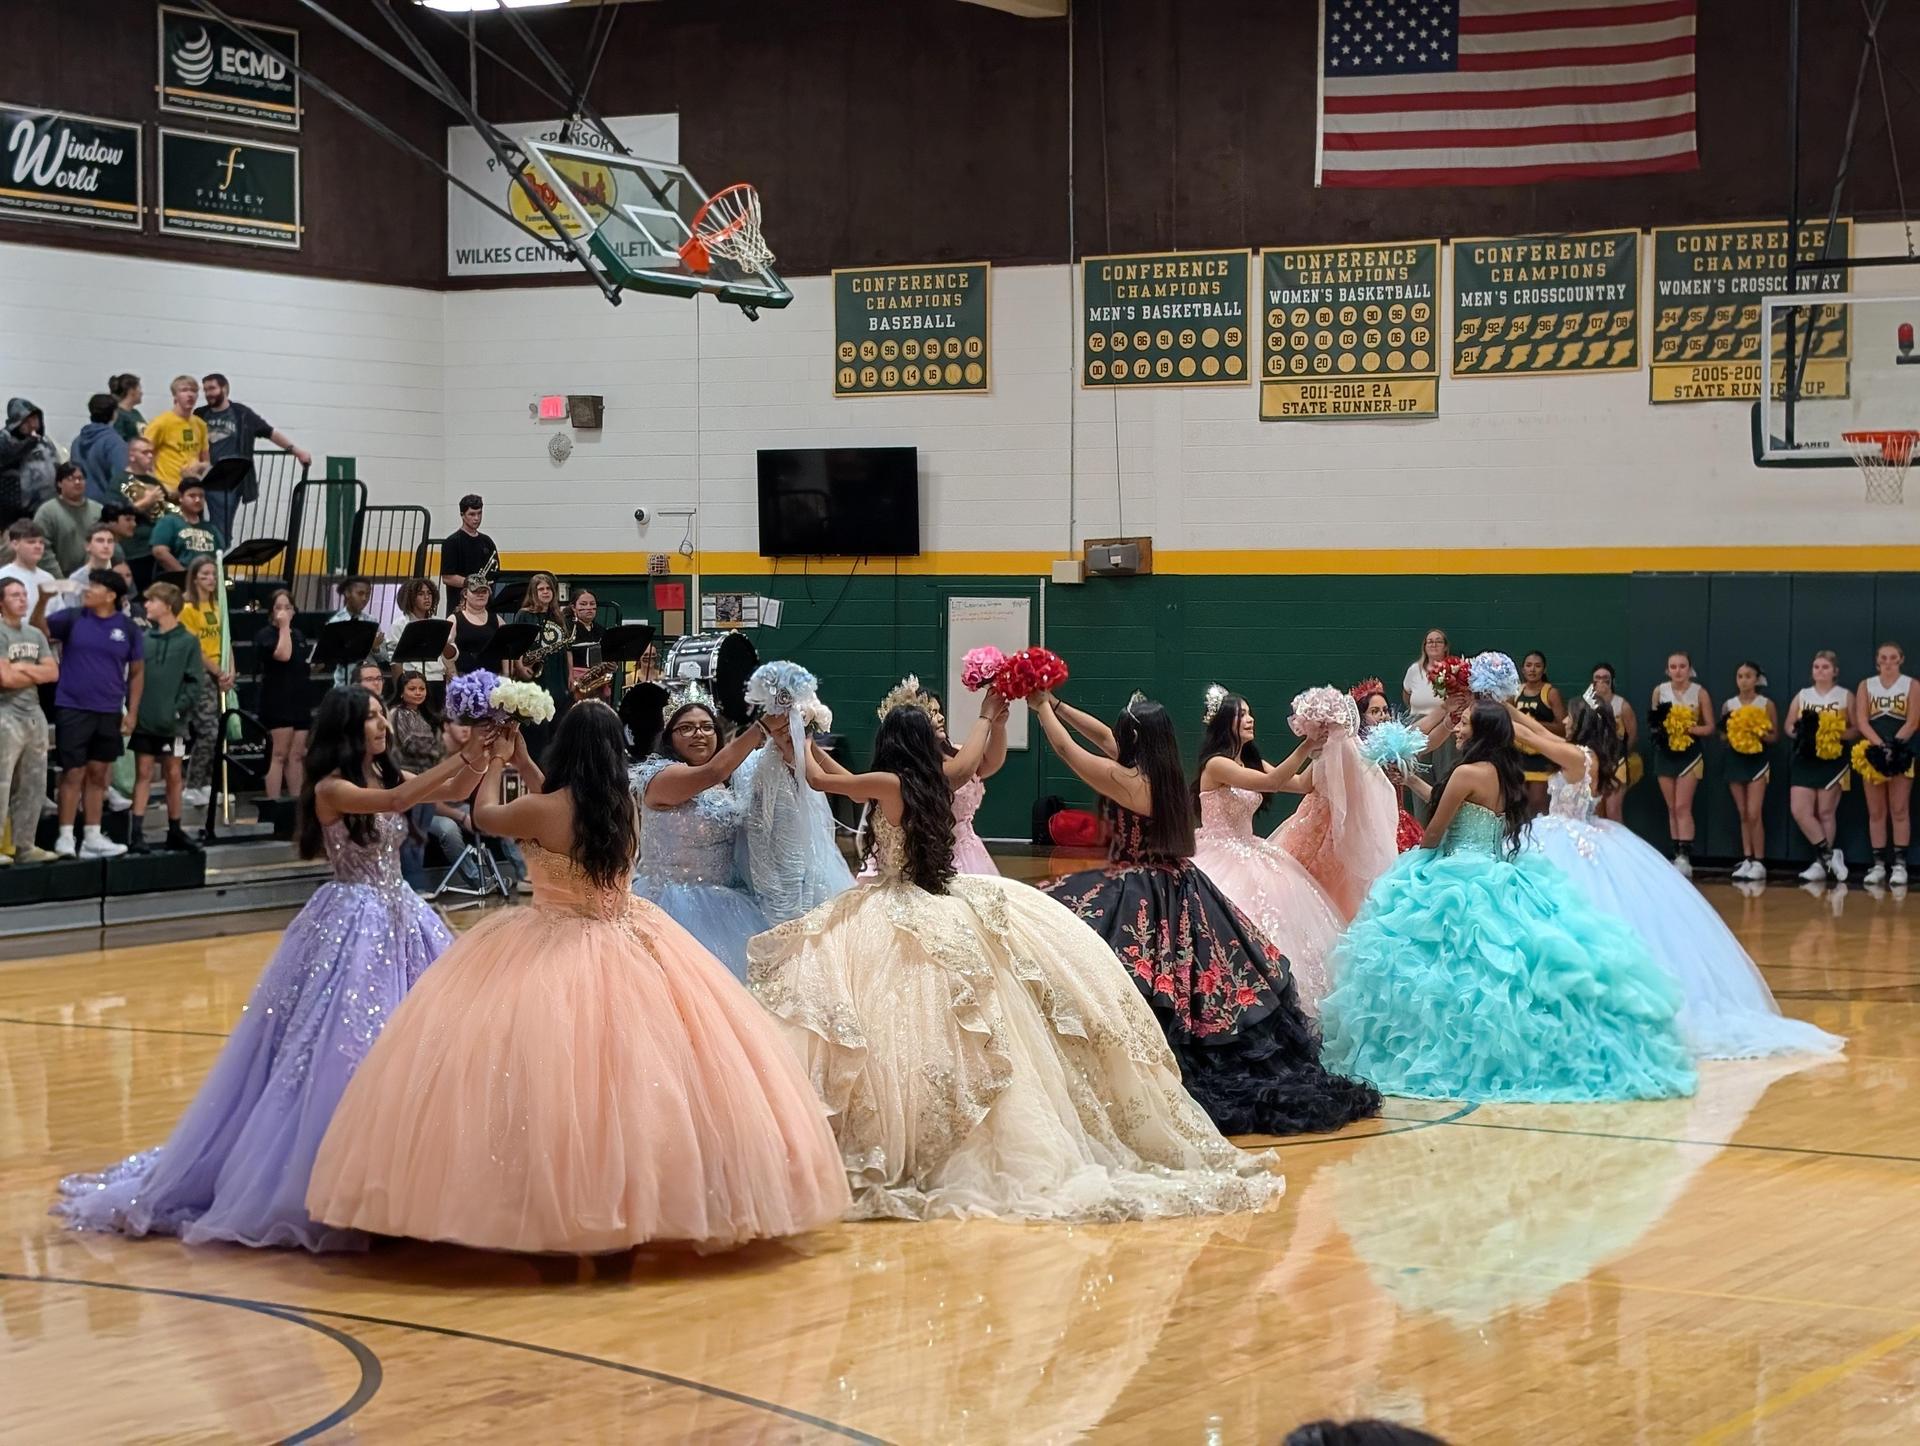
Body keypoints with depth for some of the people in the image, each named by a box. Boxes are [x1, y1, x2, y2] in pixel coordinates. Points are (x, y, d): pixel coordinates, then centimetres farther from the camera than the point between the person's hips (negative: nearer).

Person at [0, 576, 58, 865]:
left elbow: (53, 673, 6)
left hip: (35, 714, 8)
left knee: (32, 786, 10)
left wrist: (24, 669, -8)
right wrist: (36, 674, -1)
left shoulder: (36, 635, 15)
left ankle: (24, 845, 17)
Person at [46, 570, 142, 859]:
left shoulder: (127, 628, 3)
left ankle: (92, 837, 18)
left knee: (98, 775, 10)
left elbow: (137, 672, 8)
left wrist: (132, 712, 4)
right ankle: (66, 837, 3)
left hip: (109, 713, 2)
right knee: (73, 774, -2)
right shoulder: (73, 618, 0)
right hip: (72, 709, -2)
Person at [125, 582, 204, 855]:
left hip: (172, 722, -1)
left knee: (173, 774, 9)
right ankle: (135, 833, -3)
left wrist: (180, 709, -13)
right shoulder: (143, 639, 4)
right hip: (144, 720, 1)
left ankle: (175, 832, 18)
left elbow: (195, 681, -4)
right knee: (143, 773, -1)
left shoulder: (188, 642, -1)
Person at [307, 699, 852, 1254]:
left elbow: (484, 814, 5)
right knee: (636, 1063, 8)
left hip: (550, 958, -5)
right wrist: (521, 762, 29)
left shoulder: (540, 811, -17)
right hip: (626, 949, 6)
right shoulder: (624, 807, -1)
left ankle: (559, 1210, 0)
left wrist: (496, 764, 22)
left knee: (554, 1071, 0)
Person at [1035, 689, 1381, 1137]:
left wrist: (1042, 709, 12)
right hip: (1181, 894, 8)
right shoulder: (1171, 775, 7)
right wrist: (1057, 705, 23)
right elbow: (1105, 738, 19)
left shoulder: (1126, 779, -16)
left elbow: (1067, 749, -4)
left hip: (1137, 902, -8)